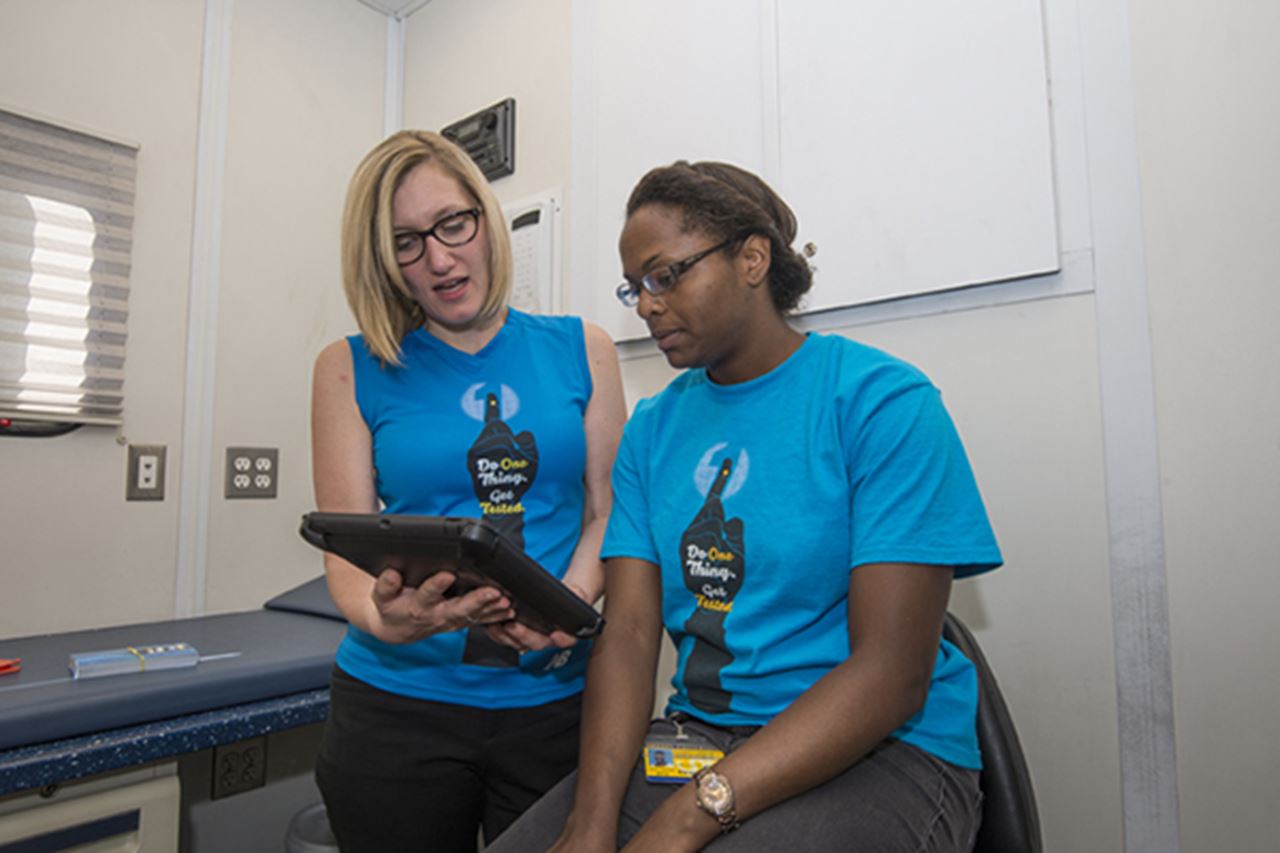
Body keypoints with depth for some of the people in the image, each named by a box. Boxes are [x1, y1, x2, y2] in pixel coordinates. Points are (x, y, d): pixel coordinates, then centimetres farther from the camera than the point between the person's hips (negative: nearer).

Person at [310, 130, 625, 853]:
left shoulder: (580, 349, 2)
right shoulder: (352, 369, 0)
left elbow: (607, 512, 1)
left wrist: (569, 602, -17)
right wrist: (390, 621, -25)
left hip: (557, 698, 1)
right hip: (399, 700, 0)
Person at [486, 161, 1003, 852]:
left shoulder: (884, 401, -11)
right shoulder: (650, 430, 6)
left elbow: (891, 672, -16)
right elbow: (627, 629, -1)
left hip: (881, 752, -3)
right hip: (692, 737, 4)